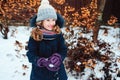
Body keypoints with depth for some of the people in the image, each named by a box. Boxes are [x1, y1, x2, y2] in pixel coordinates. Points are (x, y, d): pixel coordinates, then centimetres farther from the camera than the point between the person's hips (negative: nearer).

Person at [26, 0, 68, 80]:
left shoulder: (58, 34, -4)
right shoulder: (35, 36, -11)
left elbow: (63, 50, -2)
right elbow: (31, 55, -12)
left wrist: (58, 57, -24)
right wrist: (43, 62, -29)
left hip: (57, 72, 3)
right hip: (40, 74, -2)